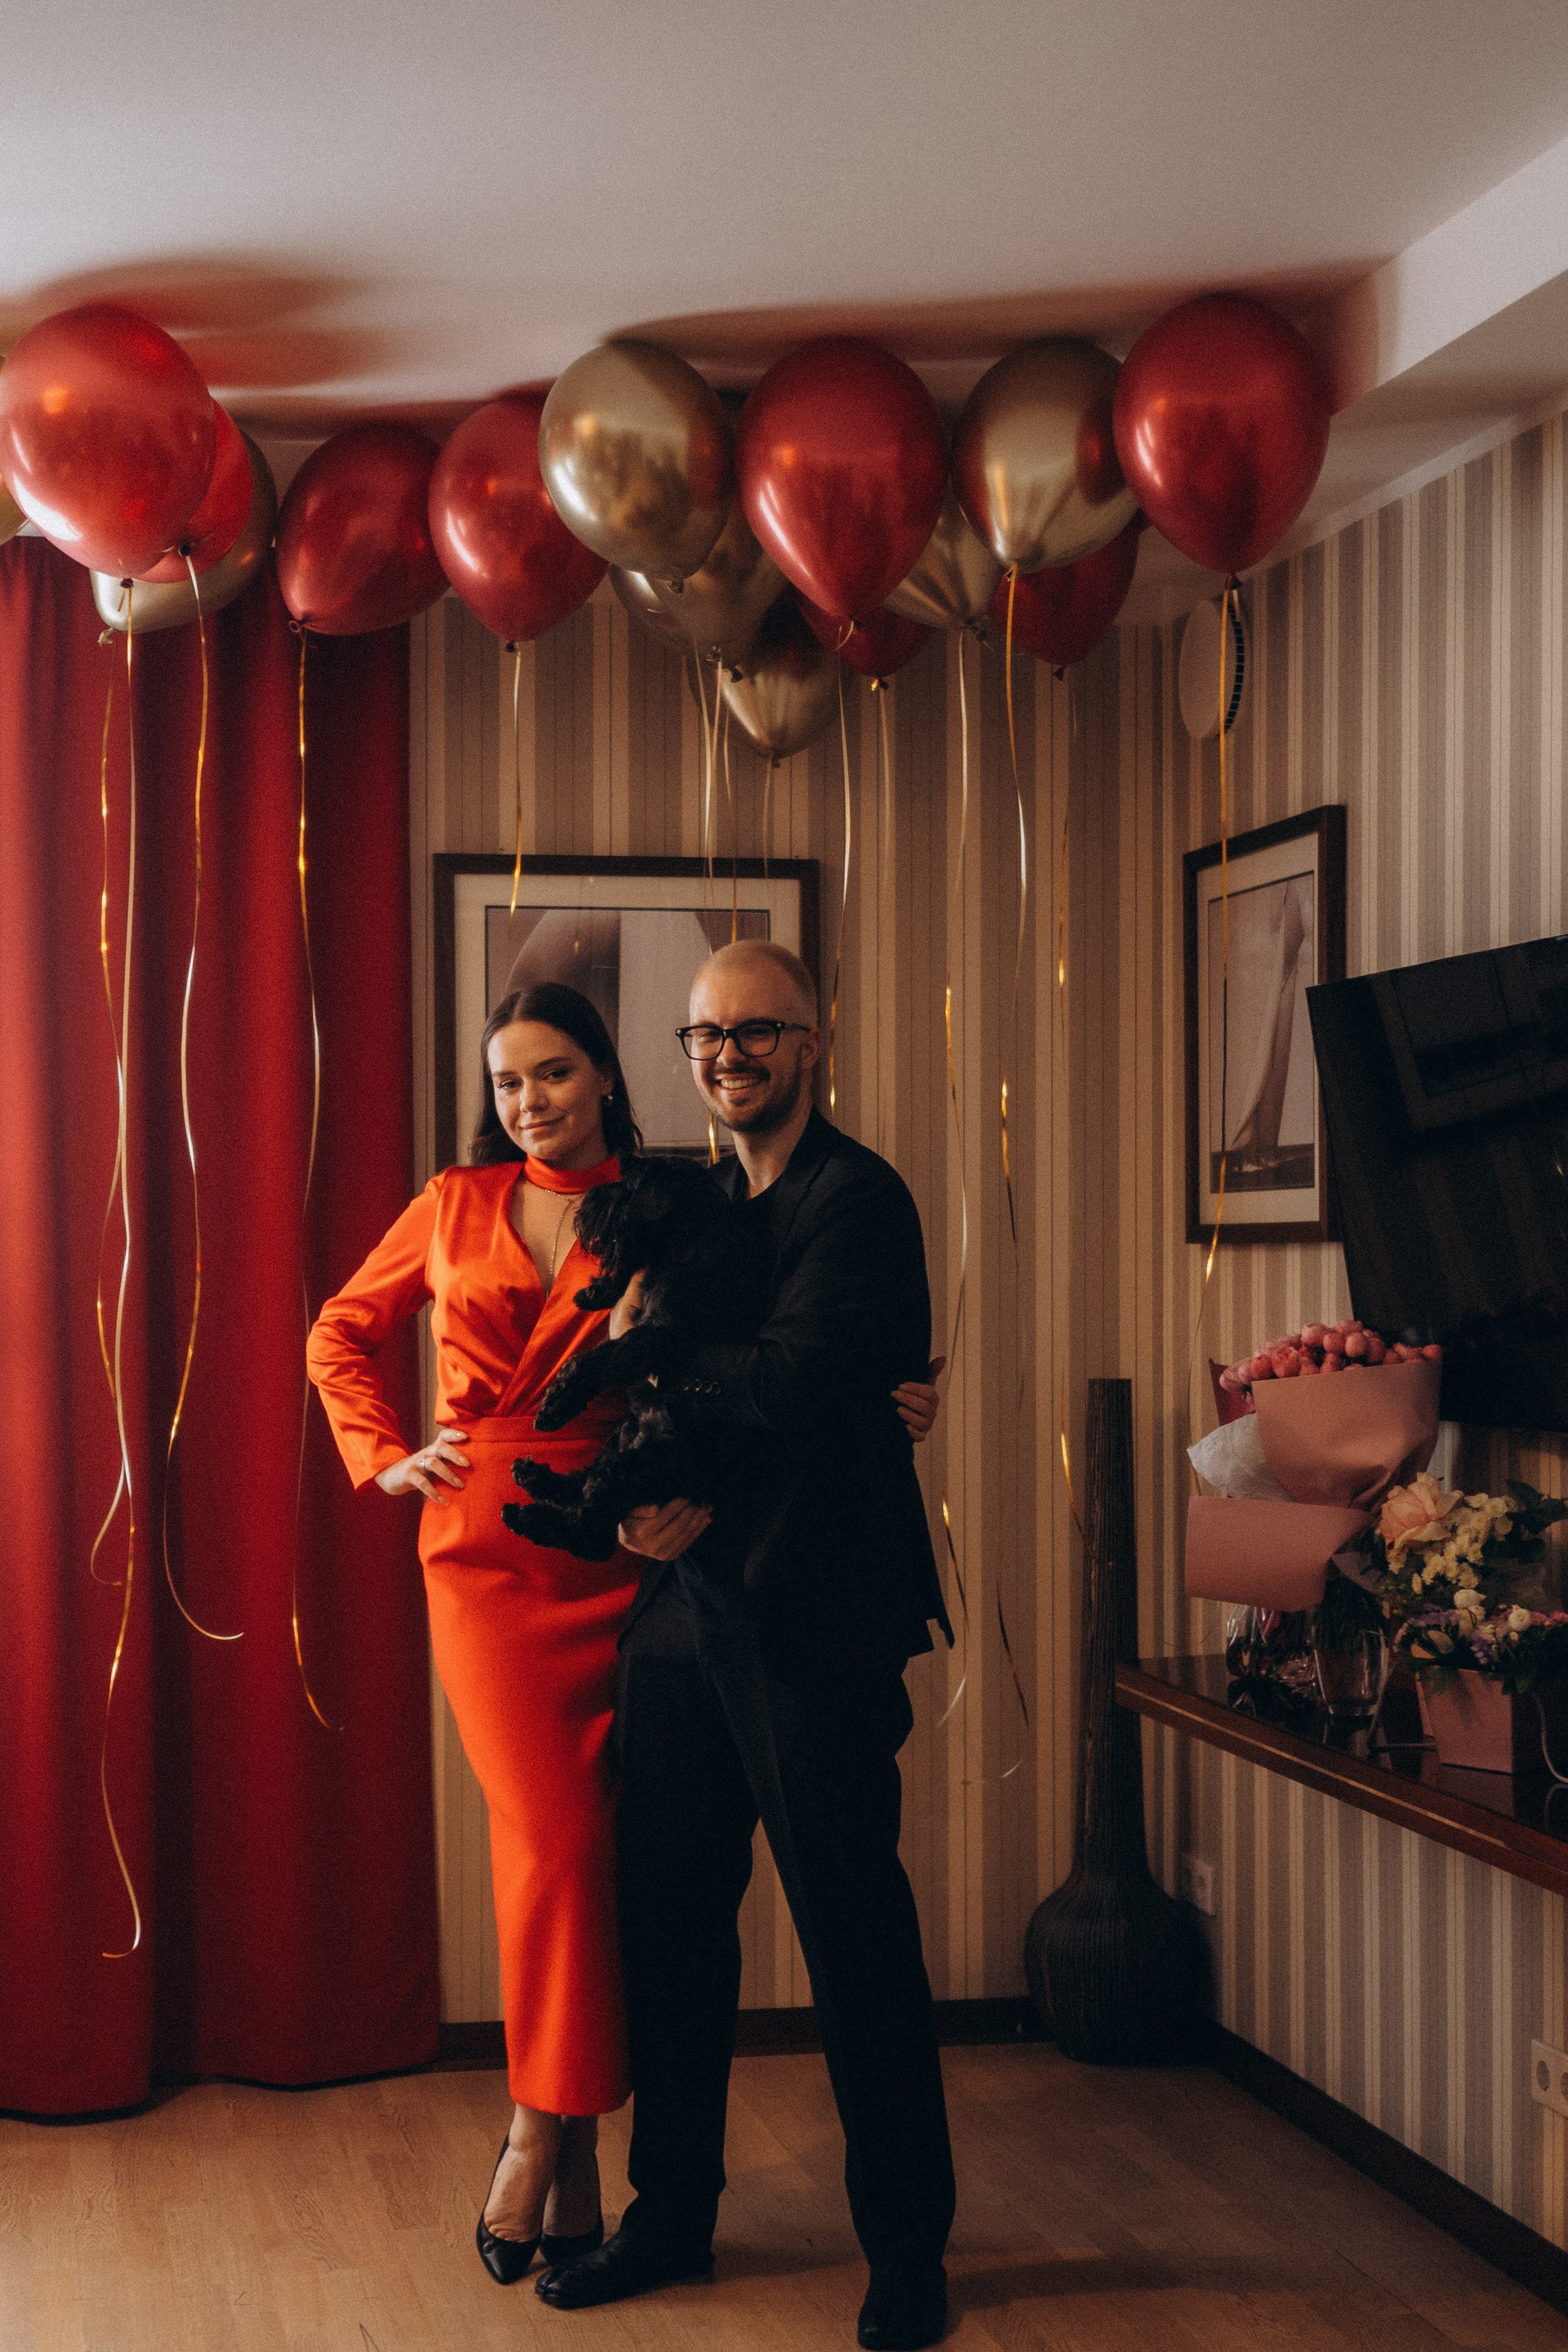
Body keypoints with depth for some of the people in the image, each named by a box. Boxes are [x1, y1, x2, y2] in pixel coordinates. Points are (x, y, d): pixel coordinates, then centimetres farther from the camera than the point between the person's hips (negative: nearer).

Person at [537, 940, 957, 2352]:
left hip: (812, 1614, -7)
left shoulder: (857, 1199, -8)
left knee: (855, 1931, -1)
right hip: (687, 1600, 7)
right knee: (670, 1917, 12)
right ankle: (672, 2216, 26)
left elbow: (796, 1389, -18)